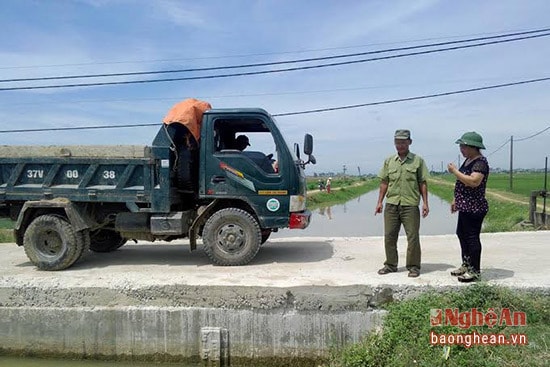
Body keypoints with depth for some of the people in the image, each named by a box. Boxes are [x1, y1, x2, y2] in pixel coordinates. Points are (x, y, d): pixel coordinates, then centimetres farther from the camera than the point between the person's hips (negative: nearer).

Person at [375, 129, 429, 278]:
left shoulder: (418, 160, 4)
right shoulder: (389, 161, 11)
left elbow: (422, 183, 3)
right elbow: (384, 183, 12)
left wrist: (425, 203, -3)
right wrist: (380, 202, 7)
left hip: (410, 204, -3)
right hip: (391, 204, 3)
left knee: (413, 236, 0)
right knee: (389, 236, 8)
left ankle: (413, 266, 13)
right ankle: (391, 265, 21)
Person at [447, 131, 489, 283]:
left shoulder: (480, 162, -16)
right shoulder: (468, 160, 14)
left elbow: (473, 182, -31)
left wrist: (455, 171, -23)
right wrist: (456, 199, 21)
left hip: (474, 208, -11)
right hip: (465, 207, 11)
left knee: (472, 237, -4)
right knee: (462, 234, 18)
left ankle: (475, 271, 7)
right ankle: (466, 265, 31)